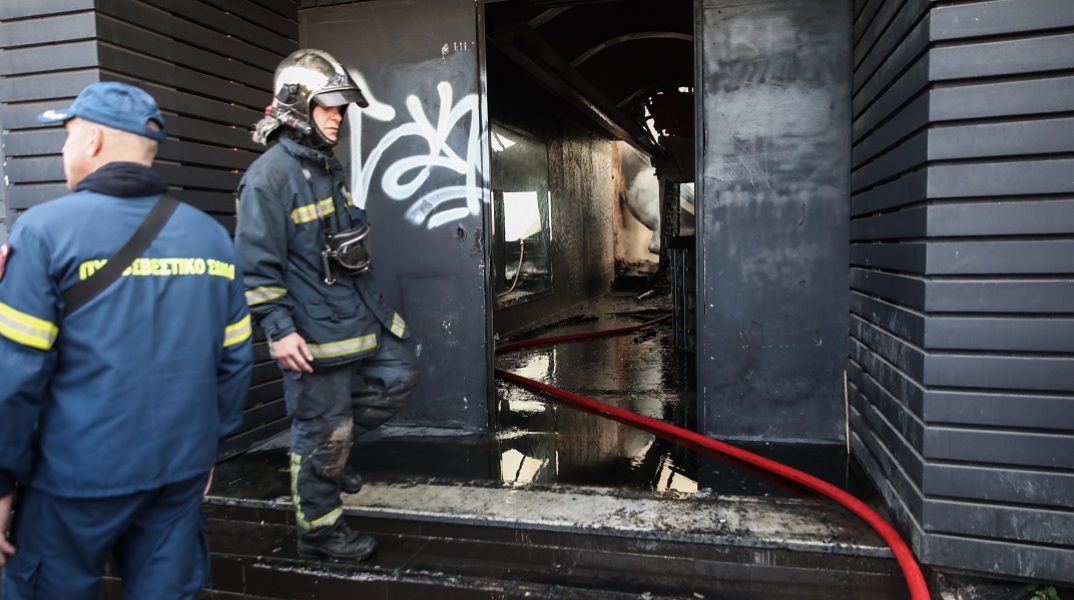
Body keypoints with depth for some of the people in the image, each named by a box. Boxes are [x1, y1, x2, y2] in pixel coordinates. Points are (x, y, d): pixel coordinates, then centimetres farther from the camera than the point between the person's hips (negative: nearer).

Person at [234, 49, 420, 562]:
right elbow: (256, 264, -19)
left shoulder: (328, 166, 13)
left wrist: (370, 304, 24)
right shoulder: (268, 176, -15)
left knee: (399, 378, 13)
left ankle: (329, 450, 29)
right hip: (313, 332, -9)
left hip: (360, 317, 9)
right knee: (321, 433, 2)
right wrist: (279, 330, -22)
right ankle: (318, 530, 22)